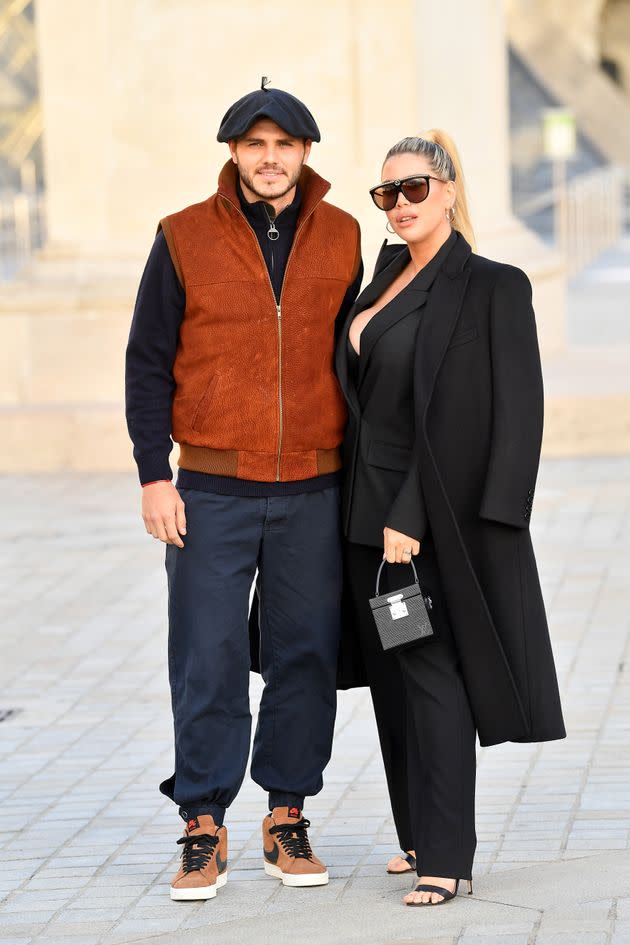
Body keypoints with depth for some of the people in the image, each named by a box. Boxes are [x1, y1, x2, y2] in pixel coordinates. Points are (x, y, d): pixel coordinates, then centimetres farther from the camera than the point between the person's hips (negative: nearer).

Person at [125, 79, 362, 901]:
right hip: (211, 491, -2)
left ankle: (287, 817, 17)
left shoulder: (340, 240, 7)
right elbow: (148, 364, 2)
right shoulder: (185, 240, 0)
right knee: (208, 662, -1)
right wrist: (153, 476, -5)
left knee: (306, 655, 6)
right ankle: (204, 828, 7)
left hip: (312, 492, 2)